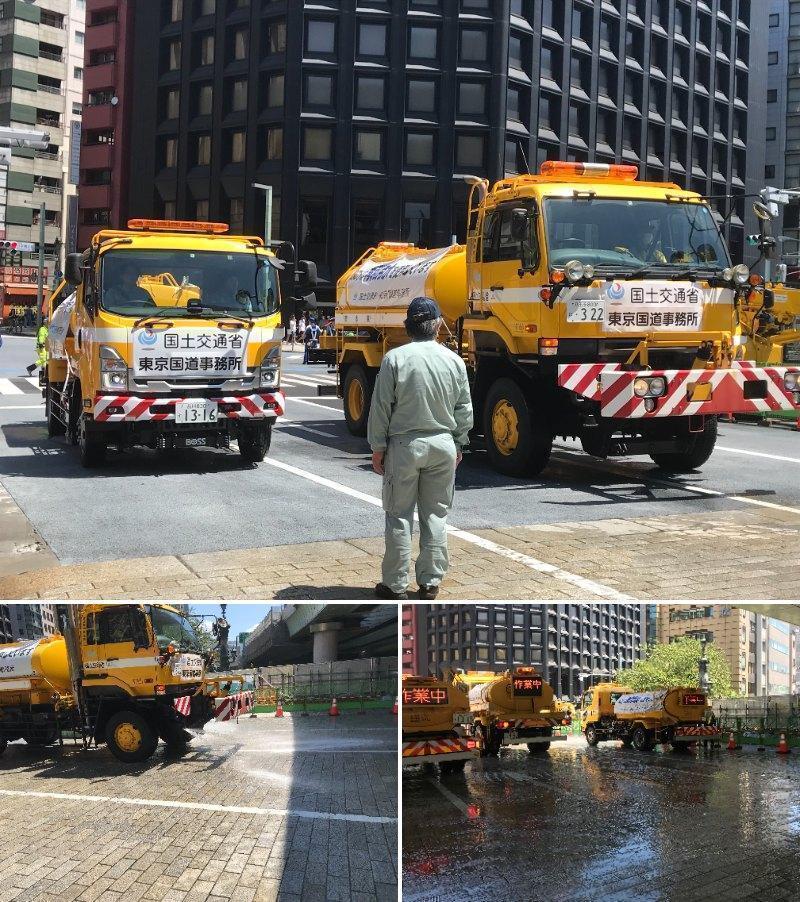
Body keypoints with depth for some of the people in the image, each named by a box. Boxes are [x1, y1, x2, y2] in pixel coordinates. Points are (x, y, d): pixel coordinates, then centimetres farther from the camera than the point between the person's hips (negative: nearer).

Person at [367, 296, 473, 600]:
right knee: (436, 516, 10)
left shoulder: (395, 358, -9)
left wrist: (378, 447, 1)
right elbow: (464, 409, 8)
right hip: (443, 445, 3)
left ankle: (396, 584, 8)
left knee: (399, 516, 4)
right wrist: (459, 444, 19)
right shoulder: (454, 360, 1)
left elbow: (381, 408, -7)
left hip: (404, 444, -3)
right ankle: (430, 583, 13)